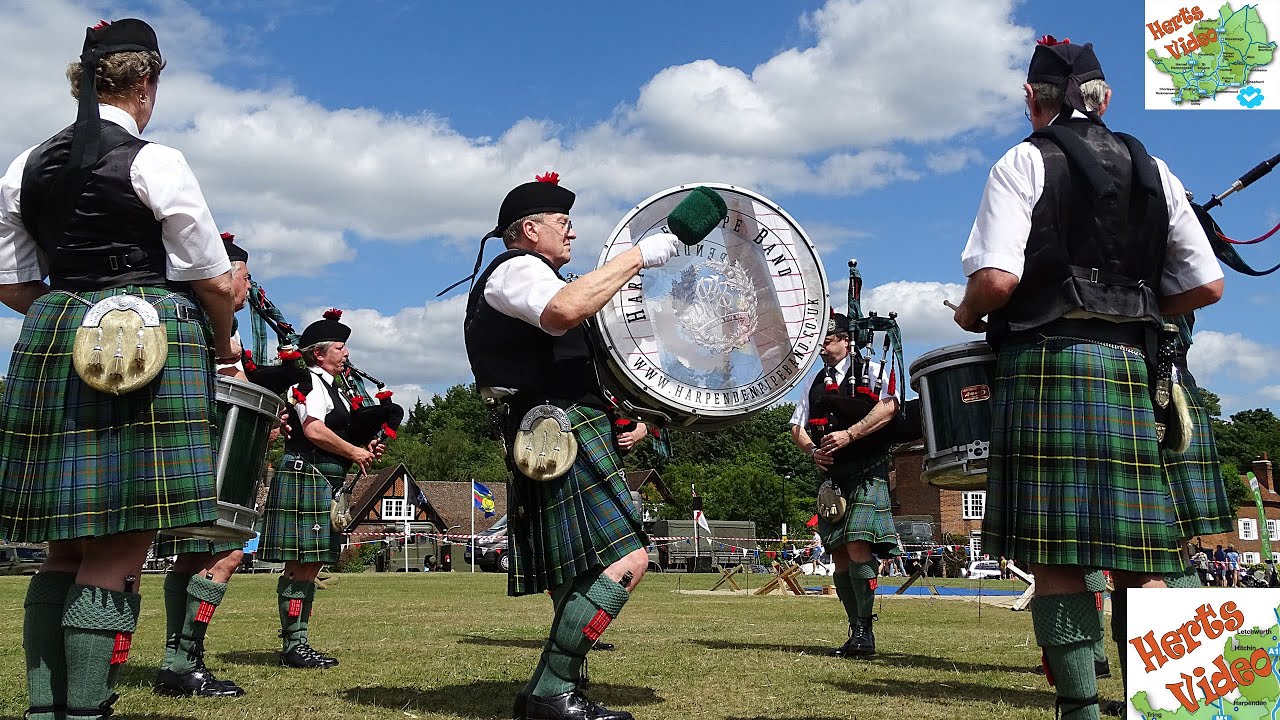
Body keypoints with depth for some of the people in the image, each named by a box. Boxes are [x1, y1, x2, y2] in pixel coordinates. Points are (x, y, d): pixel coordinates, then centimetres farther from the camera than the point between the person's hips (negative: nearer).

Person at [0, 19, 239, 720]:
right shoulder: (154, 162, -5)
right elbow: (210, 279, -3)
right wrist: (222, 347, 14)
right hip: (150, 351, -6)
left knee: (67, 548, 12)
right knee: (120, 555, -4)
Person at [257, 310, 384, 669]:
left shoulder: (332, 387, 23)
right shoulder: (309, 382, -8)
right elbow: (314, 430, -20)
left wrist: (364, 448, 9)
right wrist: (354, 452, -11)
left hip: (325, 483, 10)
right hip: (306, 475, -10)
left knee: (309, 565, 10)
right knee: (301, 564, -9)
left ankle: (298, 643, 14)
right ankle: (293, 645, -6)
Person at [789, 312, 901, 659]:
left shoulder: (872, 370, 4)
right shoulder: (816, 382, 20)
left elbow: (889, 408, -14)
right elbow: (797, 428, 17)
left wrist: (848, 434, -19)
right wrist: (813, 451, -4)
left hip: (866, 473, -6)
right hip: (831, 477, 6)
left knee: (857, 547, -16)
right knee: (839, 556, 4)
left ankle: (864, 632, -10)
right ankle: (857, 632, 11)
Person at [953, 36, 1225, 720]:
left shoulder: (1024, 163, 0)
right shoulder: (1153, 170, 15)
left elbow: (996, 278, -14)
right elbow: (1207, 285, 12)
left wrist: (968, 316, 7)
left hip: (1047, 364, -5)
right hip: (1131, 365, 5)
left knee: (1055, 555, -1)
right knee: (1138, 559, 6)